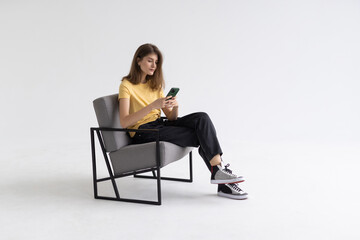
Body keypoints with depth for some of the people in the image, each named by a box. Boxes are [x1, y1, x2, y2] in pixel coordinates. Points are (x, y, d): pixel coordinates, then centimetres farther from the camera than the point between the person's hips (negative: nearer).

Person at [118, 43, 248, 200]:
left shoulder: (155, 85, 17)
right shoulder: (126, 86, -4)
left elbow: (171, 118, 13)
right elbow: (124, 122, -17)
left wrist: (175, 106, -11)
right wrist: (152, 106, -25)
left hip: (160, 125, 6)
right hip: (143, 133, -6)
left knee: (201, 118, -21)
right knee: (200, 136, -21)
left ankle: (218, 171, -26)